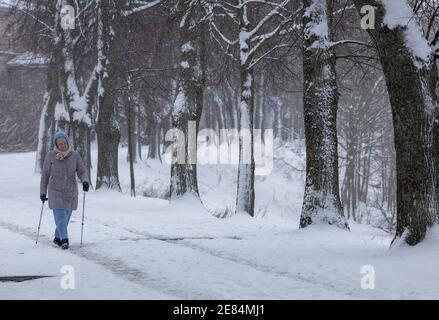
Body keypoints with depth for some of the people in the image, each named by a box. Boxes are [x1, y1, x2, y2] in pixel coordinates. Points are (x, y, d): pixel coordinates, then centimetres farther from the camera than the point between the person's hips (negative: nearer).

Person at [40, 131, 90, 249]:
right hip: (56, 191, -2)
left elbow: (82, 171, -3)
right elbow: (45, 174, 3)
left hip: (71, 191, 2)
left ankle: (57, 238, 29)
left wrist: (85, 181, -24)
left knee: (66, 216, 10)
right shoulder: (50, 156, -5)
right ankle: (64, 240, -13)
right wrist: (43, 192, 4)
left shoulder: (75, 155, -3)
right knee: (60, 216, -13)